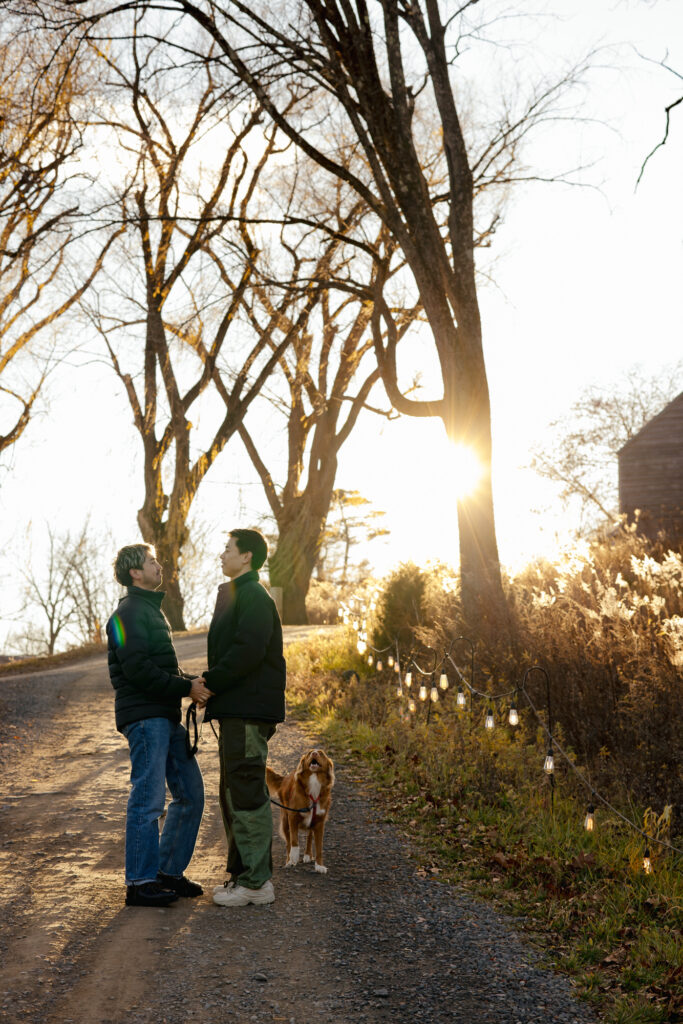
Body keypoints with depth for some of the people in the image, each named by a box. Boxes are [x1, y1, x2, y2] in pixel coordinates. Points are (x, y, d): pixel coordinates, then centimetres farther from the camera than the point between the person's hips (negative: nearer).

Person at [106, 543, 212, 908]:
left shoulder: (153, 611, 22)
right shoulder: (129, 613, -9)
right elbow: (138, 668, -19)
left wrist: (193, 683, 6)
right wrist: (186, 687, -16)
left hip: (167, 717, 10)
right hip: (144, 717, -10)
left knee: (190, 793, 10)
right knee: (148, 799, -7)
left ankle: (169, 871, 19)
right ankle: (140, 883, -1)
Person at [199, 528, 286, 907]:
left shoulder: (253, 596, -11)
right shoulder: (238, 595, 22)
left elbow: (248, 650, -22)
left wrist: (211, 681, -15)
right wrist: (211, 684, 10)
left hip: (248, 711, -11)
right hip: (237, 709, 11)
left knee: (246, 793, -9)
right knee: (235, 794, 14)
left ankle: (256, 882, -6)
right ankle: (243, 873, 21)